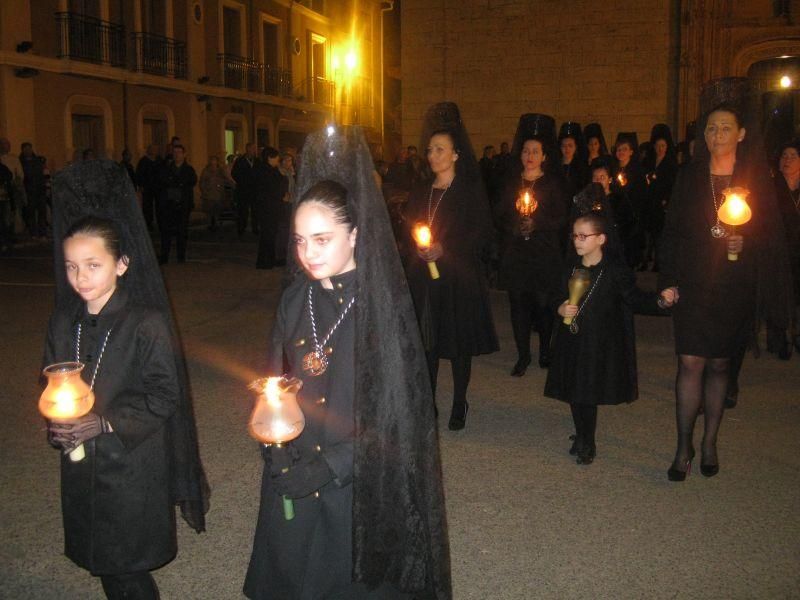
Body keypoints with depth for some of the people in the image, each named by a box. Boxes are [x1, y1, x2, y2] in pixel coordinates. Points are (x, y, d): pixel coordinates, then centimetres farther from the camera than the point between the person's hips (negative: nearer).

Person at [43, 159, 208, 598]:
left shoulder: (147, 324, -14)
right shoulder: (64, 323, 4)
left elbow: (165, 394, -14)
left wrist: (103, 423, -19)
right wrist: (58, 423, -8)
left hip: (134, 468, -5)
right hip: (81, 468, 5)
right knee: (102, 564, 15)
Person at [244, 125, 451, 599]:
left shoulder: (384, 306, -15)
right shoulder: (296, 300, 0)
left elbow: (393, 412, -15)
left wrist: (328, 467, -18)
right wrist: (281, 459, -7)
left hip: (360, 490, -4)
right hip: (292, 487, 5)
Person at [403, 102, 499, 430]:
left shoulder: (471, 191, -4)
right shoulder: (420, 193, 11)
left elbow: (482, 235, -10)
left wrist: (445, 249, -18)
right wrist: (418, 247, -2)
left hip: (459, 278, -4)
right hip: (423, 277, 4)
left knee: (459, 344, 4)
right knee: (426, 341, 6)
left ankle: (459, 404, 19)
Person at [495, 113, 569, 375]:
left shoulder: (554, 183, 3)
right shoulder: (511, 181, 12)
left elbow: (562, 219, -3)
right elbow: (500, 215, 10)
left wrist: (536, 224, -16)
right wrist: (515, 227, -9)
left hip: (545, 253, -2)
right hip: (515, 253, 3)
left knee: (544, 304, -3)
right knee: (518, 304, 1)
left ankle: (545, 352, 17)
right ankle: (523, 356, 11)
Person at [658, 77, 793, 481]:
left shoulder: (757, 178, 3)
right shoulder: (690, 176, 4)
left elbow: (771, 236, 6)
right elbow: (672, 230, 3)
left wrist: (744, 235, -12)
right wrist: (667, 281, -3)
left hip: (735, 288, 1)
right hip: (693, 284, 0)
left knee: (720, 364, 10)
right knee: (691, 362, -7)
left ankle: (709, 443, 22)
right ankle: (684, 448, 2)